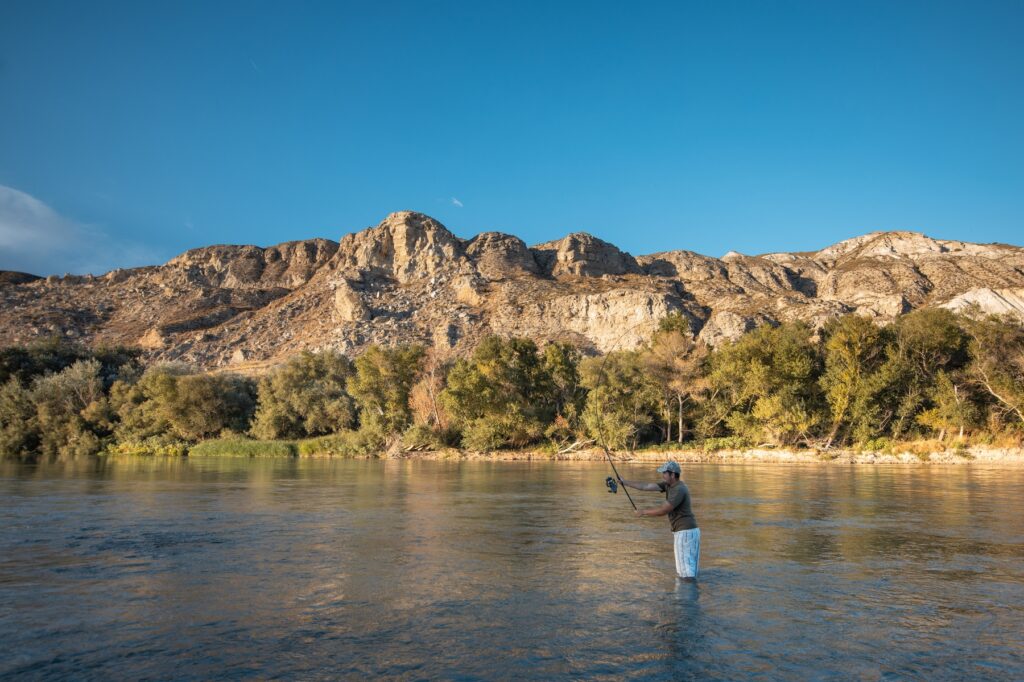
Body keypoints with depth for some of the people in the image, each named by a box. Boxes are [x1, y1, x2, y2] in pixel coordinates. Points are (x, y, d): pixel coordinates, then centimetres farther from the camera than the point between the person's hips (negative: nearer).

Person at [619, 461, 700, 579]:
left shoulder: (679, 490, -20)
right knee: (681, 571, 15)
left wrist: (644, 512, -8)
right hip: (682, 531, 10)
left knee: (686, 571, -7)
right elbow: (646, 487, 6)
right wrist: (624, 482, 4)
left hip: (686, 532, -10)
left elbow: (663, 510, -20)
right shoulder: (668, 485, 9)